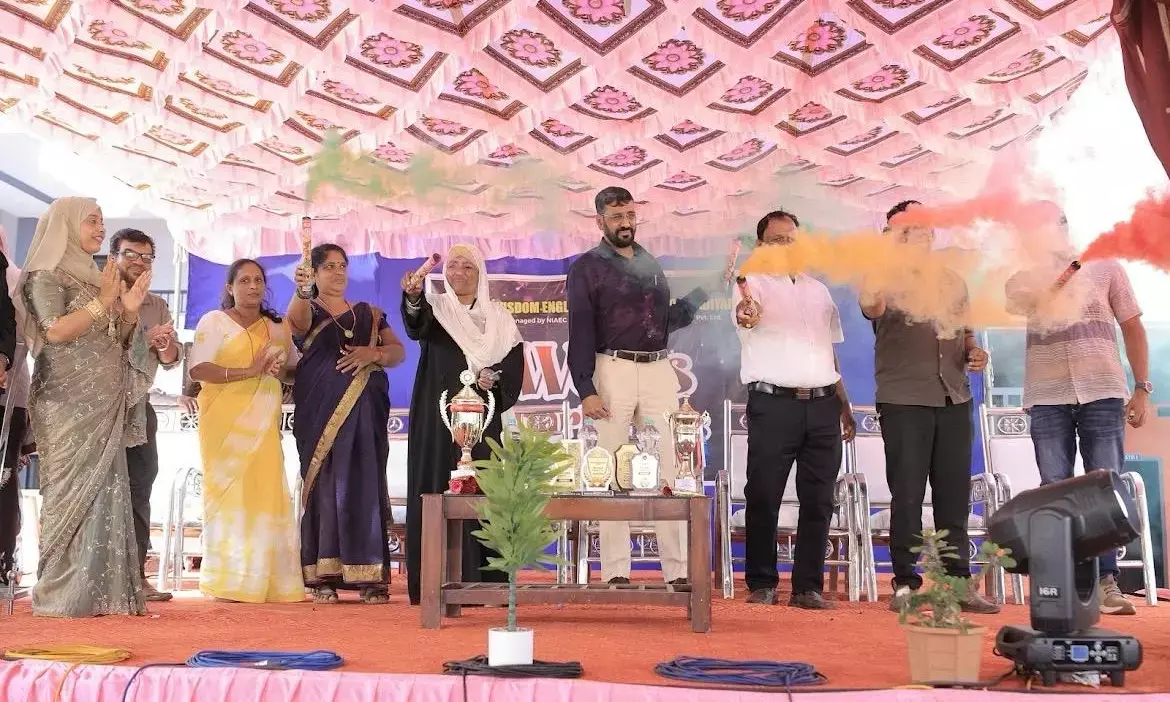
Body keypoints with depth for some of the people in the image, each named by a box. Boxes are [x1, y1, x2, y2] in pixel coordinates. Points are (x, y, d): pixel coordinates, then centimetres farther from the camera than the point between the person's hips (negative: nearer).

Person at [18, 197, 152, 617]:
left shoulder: (93, 278, 20)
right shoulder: (47, 276, -1)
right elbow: (56, 330, -16)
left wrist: (128, 312, 4)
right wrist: (103, 302, -12)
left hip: (106, 405, 7)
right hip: (69, 405, -7)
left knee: (105, 493, 1)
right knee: (73, 493, -8)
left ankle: (99, 592, 1)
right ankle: (62, 594, -4)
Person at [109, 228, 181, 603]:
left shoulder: (157, 305, 16)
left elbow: (172, 360, 12)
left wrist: (165, 344, -10)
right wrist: (143, 337, -19)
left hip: (139, 406, 5)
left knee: (139, 488, 4)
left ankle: (135, 574, 6)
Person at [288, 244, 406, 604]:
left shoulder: (369, 314, 17)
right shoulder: (309, 311, 7)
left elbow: (398, 352, 9)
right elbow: (295, 321, -18)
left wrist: (373, 353, -12)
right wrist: (301, 291, -39)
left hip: (364, 414, 2)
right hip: (320, 413, -2)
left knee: (365, 487, -3)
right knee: (324, 486, -5)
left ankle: (370, 577, -3)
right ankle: (323, 577, -3)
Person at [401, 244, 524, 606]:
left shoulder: (498, 317, 14)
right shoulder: (434, 307, 7)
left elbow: (515, 361, 9)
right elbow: (417, 325, -17)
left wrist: (494, 377, -12)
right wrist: (413, 299, -38)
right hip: (437, 417, -1)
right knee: (437, 490, -6)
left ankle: (484, 580, -2)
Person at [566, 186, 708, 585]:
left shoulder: (651, 264, 18)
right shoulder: (587, 267, 1)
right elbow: (581, 332, -6)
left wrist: (700, 296, 7)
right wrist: (586, 390, -14)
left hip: (660, 372, 5)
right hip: (614, 371, -5)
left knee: (669, 469, 2)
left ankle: (678, 570, 5)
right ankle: (616, 572, 2)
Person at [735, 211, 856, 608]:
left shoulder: (818, 291, 20)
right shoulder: (755, 284, 2)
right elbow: (747, 314, -23)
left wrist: (844, 406, 20)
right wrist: (746, 314, -47)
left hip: (823, 404, 5)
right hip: (774, 404, -5)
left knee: (818, 500, 4)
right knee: (763, 497, -1)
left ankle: (808, 586, 11)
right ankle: (762, 584, 9)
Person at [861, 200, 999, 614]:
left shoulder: (953, 281, 18)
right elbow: (870, 307, -24)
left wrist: (975, 353, 4)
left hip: (954, 399, 5)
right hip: (904, 401, -4)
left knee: (954, 495, 7)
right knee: (907, 496, -2)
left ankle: (958, 582, 14)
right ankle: (905, 583, 6)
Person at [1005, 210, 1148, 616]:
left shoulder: (1105, 269, 9)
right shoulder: (1027, 278, 11)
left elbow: (1133, 328, 8)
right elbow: (1014, 303, -11)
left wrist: (1142, 388, 2)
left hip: (1102, 392, 0)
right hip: (1047, 398, 1)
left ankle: (1105, 582, 7)